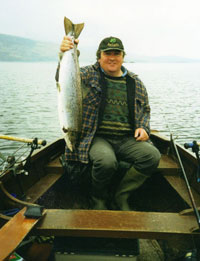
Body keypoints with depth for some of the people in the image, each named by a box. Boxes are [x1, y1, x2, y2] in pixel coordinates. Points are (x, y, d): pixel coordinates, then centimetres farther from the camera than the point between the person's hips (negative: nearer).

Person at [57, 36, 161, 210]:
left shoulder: (136, 83, 16)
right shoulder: (89, 75, 6)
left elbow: (145, 109, 25)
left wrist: (143, 127, 5)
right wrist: (65, 55, -30)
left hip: (128, 139, 4)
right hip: (98, 137, -3)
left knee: (152, 156, -24)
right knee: (106, 161, -35)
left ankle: (120, 198, -4)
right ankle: (99, 198, 1)